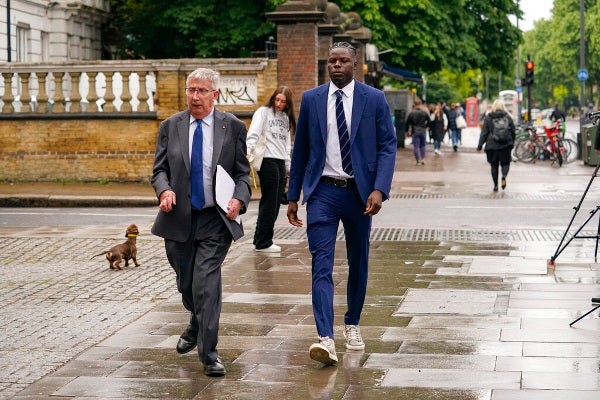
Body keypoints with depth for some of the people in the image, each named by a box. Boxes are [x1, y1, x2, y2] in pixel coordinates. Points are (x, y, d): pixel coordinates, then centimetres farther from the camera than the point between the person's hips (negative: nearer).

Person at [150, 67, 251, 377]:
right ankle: (197, 325, 47)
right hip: (179, 219, 3)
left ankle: (209, 354, -6)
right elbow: (159, 169, 6)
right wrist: (164, 190, -17)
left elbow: (242, 173, 2)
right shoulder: (170, 126, 5)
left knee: (206, 282, -14)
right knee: (186, 284, 16)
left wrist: (238, 200, -17)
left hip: (216, 219, -3)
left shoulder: (233, 127, 0)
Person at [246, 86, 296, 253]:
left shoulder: (286, 118, 20)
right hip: (267, 160, -7)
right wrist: (248, 152, -26)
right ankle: (263, 242, 0)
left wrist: (288, 167, 20)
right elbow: (253, 134, -11)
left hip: (280, 162, 7)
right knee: (269, 202, -7)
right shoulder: (263, 112, 0)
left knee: (276, 203, 7)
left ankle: (260, 239, 14)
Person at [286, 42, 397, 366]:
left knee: (358, 262, 13)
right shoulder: (311, 99, 5)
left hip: (359, 192, 0)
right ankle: (326, 339, -19)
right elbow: (300, 149, 10)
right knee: (321, 265, -12)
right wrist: (293, 195, 8)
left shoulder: (374, 99, 0)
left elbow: (387, 145, -3)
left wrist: (379, 189, -16)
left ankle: (352, 324, 32)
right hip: (322, 192, 0)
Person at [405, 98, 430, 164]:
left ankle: (418, 161, -4)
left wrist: (408, 131, 14)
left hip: (415, 132, -2)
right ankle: (422, 159, 7)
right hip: (423, 131, 2)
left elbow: (407, 123, 1)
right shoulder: (425, 112, 0)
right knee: (423, 145, 15)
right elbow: (429, 122, 7)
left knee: (416, 147, 0)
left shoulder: (411, 113, -3)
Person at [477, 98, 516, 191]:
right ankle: (504, 176, -19)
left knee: (494, 165, 10)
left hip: (492, 145, 0)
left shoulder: (488, 118, -1)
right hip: (505, 145, 0)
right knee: (505, 163, 12)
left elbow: (484, 133, -2)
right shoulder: (508, 117, 2)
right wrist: (512, 143, 19)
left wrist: (480, 146, 0)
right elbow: (513, 131, 7)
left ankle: (495, 185, 7)